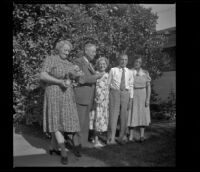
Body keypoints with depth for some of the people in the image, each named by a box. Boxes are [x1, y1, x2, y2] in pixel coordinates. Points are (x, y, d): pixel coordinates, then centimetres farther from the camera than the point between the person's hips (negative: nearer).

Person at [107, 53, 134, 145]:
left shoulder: (129, 72, 8)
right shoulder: (113, 70, 1)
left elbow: (131, 86, 9)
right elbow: (108, 83, 3)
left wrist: (131, 99, 4)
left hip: (125, 94, 3)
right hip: (114, 93, -3)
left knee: (124, 116, 6)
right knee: (113, 115, -10)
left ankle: (121, 137, 17)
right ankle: (111, 139, -7)